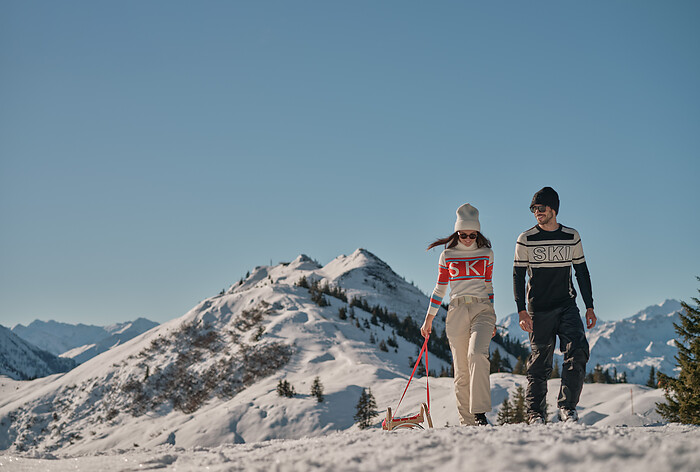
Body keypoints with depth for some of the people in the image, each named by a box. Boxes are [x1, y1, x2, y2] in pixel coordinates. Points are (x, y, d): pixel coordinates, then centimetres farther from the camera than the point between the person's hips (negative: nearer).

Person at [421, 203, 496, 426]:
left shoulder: (486, 253, 9)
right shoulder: (447, 255, 8)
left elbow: (488, 286, 16)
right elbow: (440, 288, 13)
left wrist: (491, 318, 16)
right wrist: (429, 318, 11)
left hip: (482, 309, -1)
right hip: (457, 311, 1)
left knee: (477, 354, -26)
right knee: (461, 370, -1)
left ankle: (480, 413, -26)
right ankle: (467, 422, 4)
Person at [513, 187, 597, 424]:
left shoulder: (572, 237, 6)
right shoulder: (526, 239, -1)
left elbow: (582, 272, 13)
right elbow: (518, 276, 0)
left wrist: (589, 306, 9)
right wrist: (521, 310, -9)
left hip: (567, 305, 2)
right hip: (539, 309, -2)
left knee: (578, 352, -16)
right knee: (540, 361, 1)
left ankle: (567, 406, -10)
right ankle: (535, 412, 11)